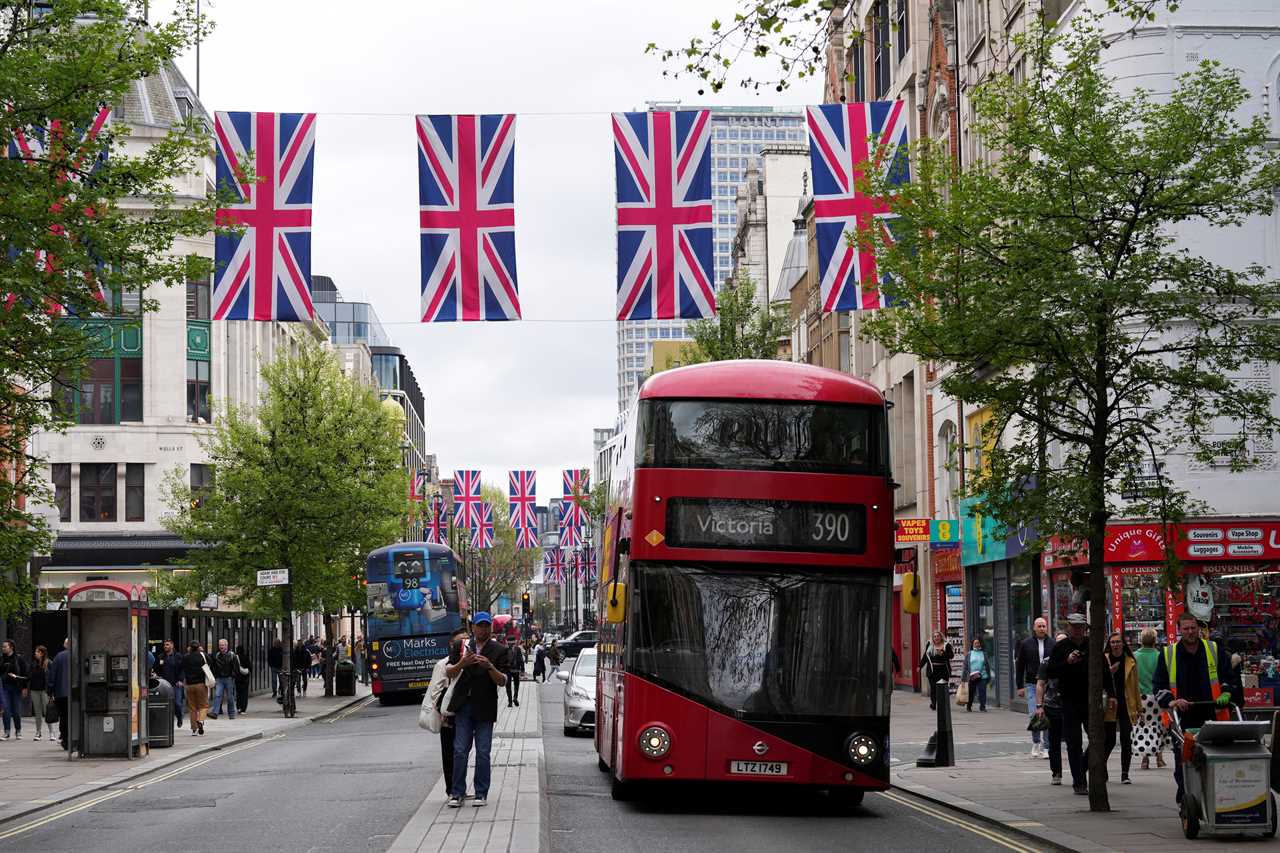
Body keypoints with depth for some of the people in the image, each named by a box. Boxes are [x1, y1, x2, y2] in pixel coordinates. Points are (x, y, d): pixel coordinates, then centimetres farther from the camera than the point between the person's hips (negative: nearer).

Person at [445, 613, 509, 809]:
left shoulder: (499, 650, 1)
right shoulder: (464, 647, 9)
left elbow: (502, 681, -6)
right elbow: (449, 673, 3)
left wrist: (489, 667, -24)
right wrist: (462, 663, -17)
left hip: (485, 708, -2)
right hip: (463, 705, 2)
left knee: (483, 752, 0)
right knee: (460, 751, 1)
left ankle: (481, 794, 7)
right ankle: (457, 793, 5)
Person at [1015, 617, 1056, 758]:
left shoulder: (1053, 644, 5)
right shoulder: (1026, 644, 6)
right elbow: (1019, 666, 10)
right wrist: (1020, 686, 5)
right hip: (1031, 684, 0)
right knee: (1034, 714, -8)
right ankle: (1036, 743, 11)